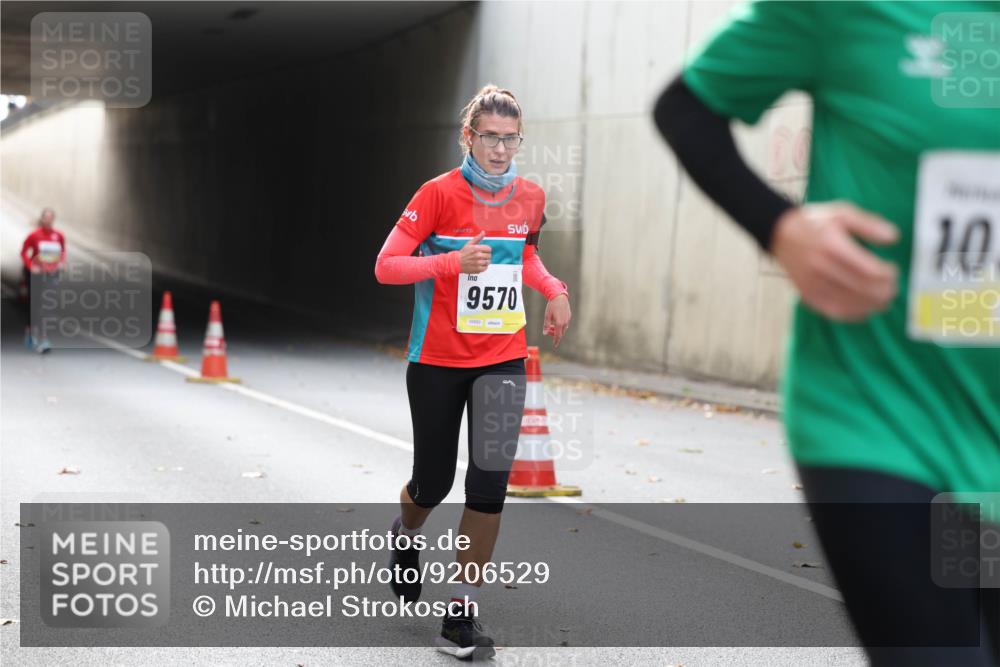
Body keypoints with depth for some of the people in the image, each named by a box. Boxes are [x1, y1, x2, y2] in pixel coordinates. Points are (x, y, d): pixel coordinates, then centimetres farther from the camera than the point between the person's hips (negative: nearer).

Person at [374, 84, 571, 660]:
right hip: (438, 362, -2)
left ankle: (463, 613, -1)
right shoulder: (439, 193, -12)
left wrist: (555, 292, 4)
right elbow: (386, 267, -14)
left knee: (490, 482, -10)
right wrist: (452, 262, -27)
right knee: (434, 480, 10)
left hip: (503, 361, 3)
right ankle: (406, 533, 48)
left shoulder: (531, 198, 2)